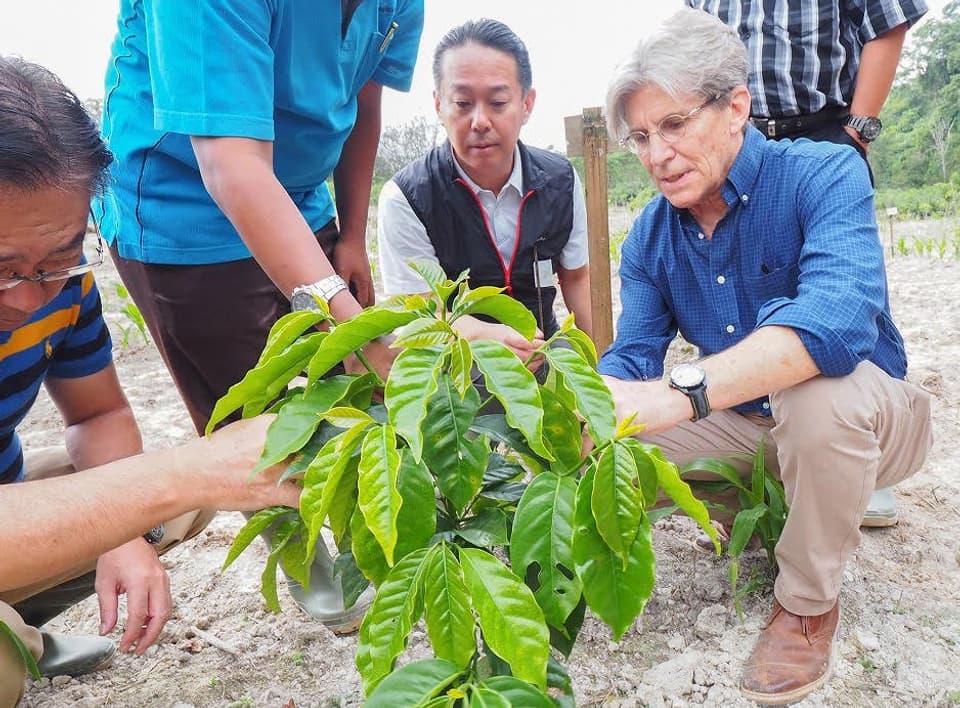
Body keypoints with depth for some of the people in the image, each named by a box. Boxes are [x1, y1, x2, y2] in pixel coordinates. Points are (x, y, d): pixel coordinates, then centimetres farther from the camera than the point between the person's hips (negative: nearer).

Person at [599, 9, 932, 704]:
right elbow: (633, 357, -11)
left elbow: (835, 317, -41)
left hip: (870, 416, -5)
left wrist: (679, 393, -54)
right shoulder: (650, 235, -4)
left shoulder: (822, 174, -22)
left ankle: (809, 602, -12)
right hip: (748, 424, 5)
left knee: (814, 387, -38)